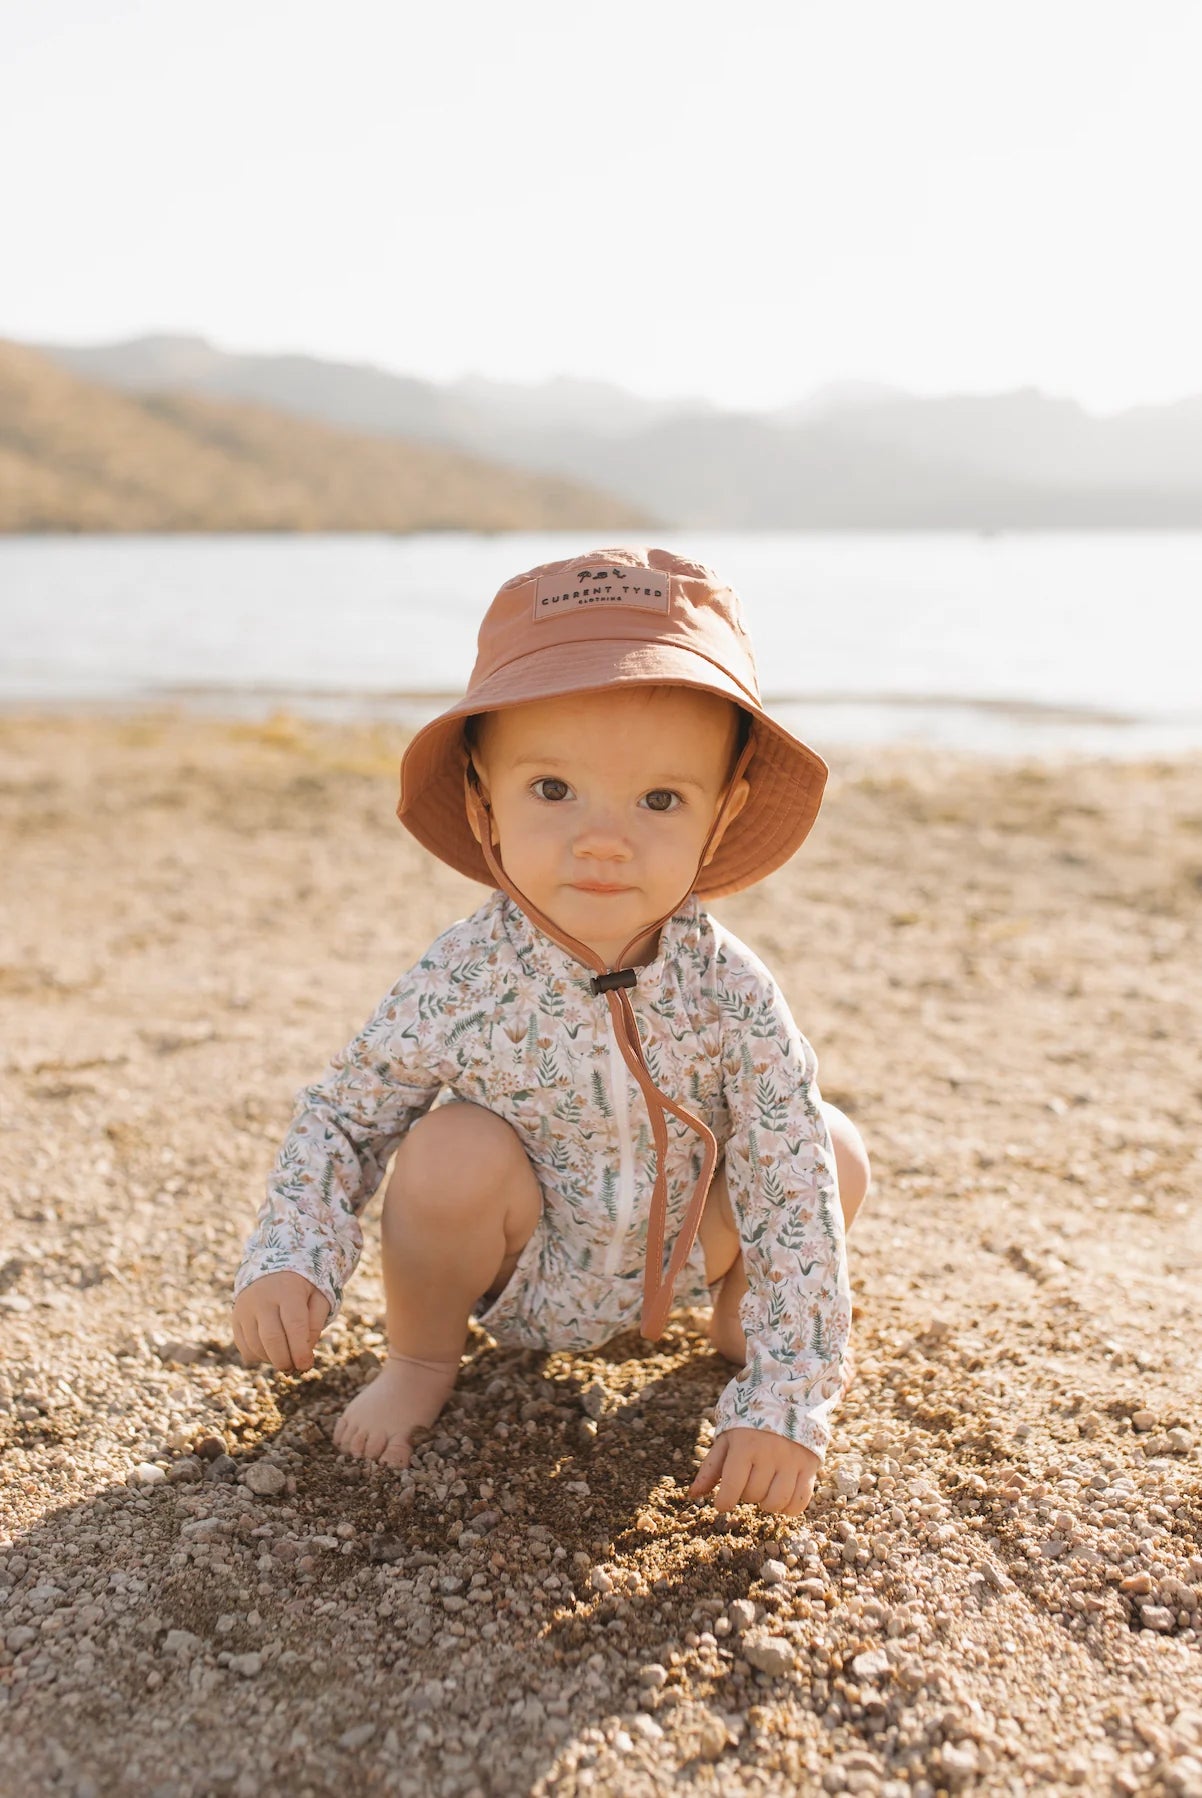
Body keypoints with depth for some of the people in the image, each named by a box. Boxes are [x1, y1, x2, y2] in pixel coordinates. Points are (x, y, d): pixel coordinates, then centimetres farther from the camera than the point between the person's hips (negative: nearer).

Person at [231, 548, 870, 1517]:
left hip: (681, 1252, 2)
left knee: (836, 1152, -15)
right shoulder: (462, 982, -27)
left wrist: (786, 1399, -26)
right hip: (522, 1273, -1)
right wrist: (289, 1258, -26)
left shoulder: (731, 992, -26)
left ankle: (734, 1315, 18)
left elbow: (791, 1200, -23)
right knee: (455, 1148, -30)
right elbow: (341, 1114, -11)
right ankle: (422, 1359, 2)